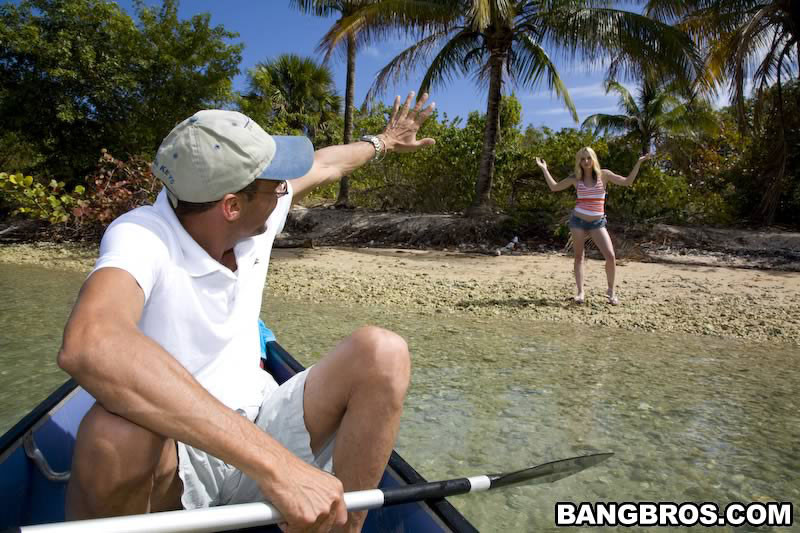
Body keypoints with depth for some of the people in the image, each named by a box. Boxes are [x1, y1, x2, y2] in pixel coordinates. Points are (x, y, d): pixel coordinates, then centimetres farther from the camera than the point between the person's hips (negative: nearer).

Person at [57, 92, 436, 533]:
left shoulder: (257, 218, -4)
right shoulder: (141, 237, -23)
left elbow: (322, 165, 17)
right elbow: (87, 346, -45)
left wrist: (383, 142, 34)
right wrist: (274, 461, -50)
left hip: (260, 428, 5)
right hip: (171, 453, -5)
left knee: (381, 352, -16)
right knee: (118, 433, -39)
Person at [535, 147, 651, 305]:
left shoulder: (603, 174, 1)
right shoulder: (575, 178, 3)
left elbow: (627, 182, 0)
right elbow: (554, 187, 10)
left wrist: (638, 162, -3)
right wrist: (544, 169, 10)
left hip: (597, 223, 0)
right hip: (578, 221, 1)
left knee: (610, 256, -10)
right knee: (579, 256, 5)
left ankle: (611, 291, 7)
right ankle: (580, 292, 12)